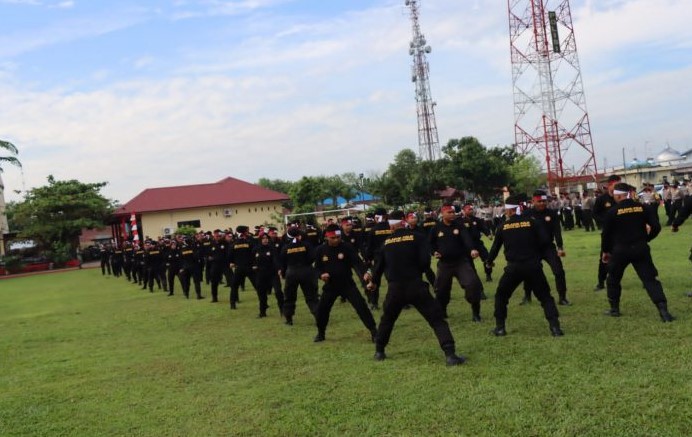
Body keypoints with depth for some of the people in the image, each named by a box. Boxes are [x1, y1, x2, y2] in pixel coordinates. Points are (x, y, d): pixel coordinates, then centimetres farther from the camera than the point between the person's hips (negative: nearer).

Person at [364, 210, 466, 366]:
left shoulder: (386, 242, 7)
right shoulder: (415, 237, -2)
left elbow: (379, 265, 15)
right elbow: (425, 261, -8)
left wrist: (374, 282, 34)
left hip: (395, 288, 3)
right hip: (415, 286, -3)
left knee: (387, 319, 26)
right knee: (436, 318, -1)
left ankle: (379, 351, 34)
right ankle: (450, 354, -13)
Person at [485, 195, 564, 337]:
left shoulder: (503, 227, 2)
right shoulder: (531, 222, 0)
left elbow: (495, 247, 12)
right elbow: (545, 240, -4)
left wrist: (489, 261, 31)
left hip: (514, 267, 0)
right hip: (533, 266, 0)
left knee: (501, 296, 19)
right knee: (545, 296, 10)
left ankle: (500, 328, 17)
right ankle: (555, 327, -3)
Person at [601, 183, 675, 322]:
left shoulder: (613, 212, -6)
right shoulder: (643, 208, 1)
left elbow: (606, 234, -3)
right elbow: (656, 227, -1)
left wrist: (605, 251, 11)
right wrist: (645, 240, 16)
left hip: (620, 250, -2)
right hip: (640, 249, 2)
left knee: (613, 280, 17)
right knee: (649, 278, 1)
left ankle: (614, 309, 24)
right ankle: (663, 309, -12)